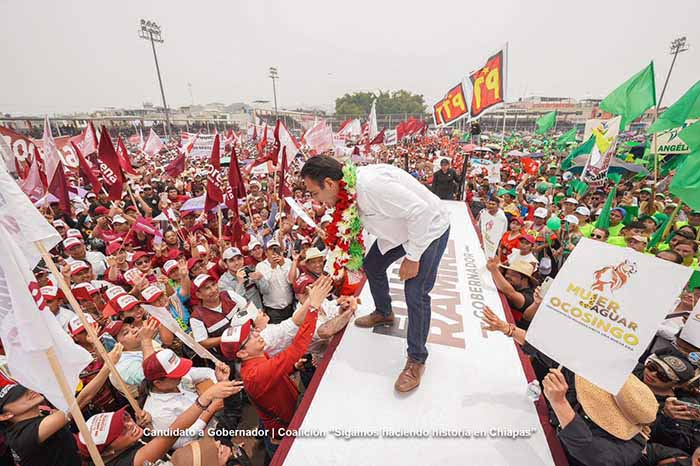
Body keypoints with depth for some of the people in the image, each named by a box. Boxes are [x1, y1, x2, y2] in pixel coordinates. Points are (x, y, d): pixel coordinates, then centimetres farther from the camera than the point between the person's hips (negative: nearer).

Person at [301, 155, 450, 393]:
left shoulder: (370, 184, -37)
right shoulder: (347, 190, -7)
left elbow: (420, 212, -35)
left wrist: (412, 257, -25)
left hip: (429, 228, -9)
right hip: (400, 228, 9)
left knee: (416, 294, -11)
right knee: (372, 265, 17)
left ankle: (416, 360, 11)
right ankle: (384, 313, 42)